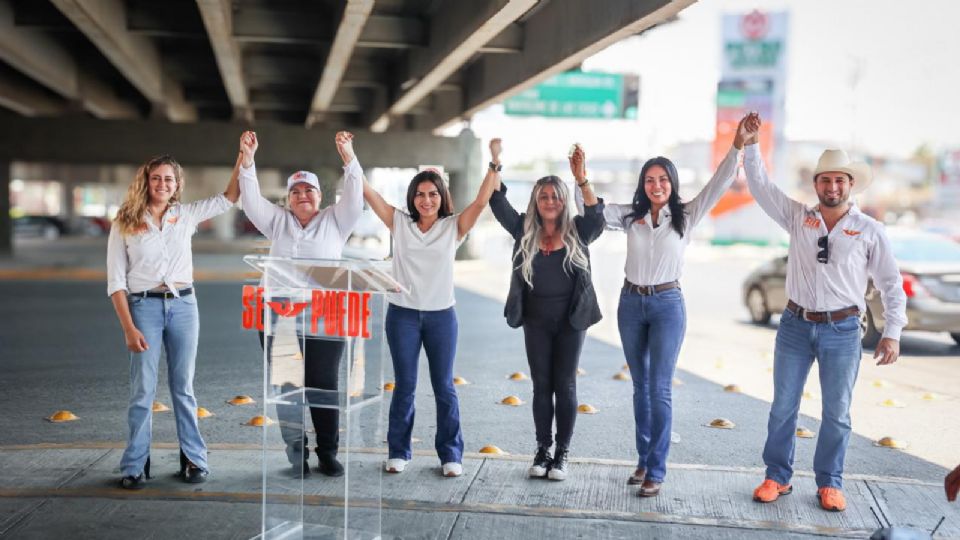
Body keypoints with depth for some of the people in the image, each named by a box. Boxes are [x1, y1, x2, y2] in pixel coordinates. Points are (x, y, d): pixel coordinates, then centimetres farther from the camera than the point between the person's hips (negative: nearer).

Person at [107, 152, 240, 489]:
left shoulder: (186, 215, 7)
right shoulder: (124, 224, 0)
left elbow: (229, 198, 11)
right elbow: (116, 281, -2)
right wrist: (129, 328, -10)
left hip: (184, 305, 2)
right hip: (144, 306, -2)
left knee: (184, 387, 9)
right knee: (143, 390, -1)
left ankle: (193, 460, 15)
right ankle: (135, 466, 8)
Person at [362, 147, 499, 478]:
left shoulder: (453, 227, 1)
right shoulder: (400, 223, 3)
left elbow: (481, 201, -10)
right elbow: (368, 193, -1)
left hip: (441, 316, 0)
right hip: (403, 314, 1)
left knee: (444, 387, 6)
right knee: (404, 386, 8)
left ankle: (451, 454, 15)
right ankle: (398, 451, 19)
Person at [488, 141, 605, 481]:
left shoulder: (577, 232, -2)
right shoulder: (525, 231, 2)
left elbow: (596, 215, -20)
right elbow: (498, 204, -7)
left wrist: (582, 180, -33)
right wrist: (495, 163, -17)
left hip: (571, 318, -2)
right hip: (536, 319, 2)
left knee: (565, 385, 4)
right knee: (541, 385, 8)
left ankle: (562, 453, 12)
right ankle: (542, 450, 17)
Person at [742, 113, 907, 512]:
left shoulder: (870, 231, -1)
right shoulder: (798, 217, 4)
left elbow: (891, 284, 2)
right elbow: (760, 186, 3)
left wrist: (892, 333, -3)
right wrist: (750, 146, -7)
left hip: (842, 330, -1)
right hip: (796, 325, 2)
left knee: (837, 414, 7)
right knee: (783, 407, 7)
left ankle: (830, 484, 20)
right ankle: (777, 477, 19)